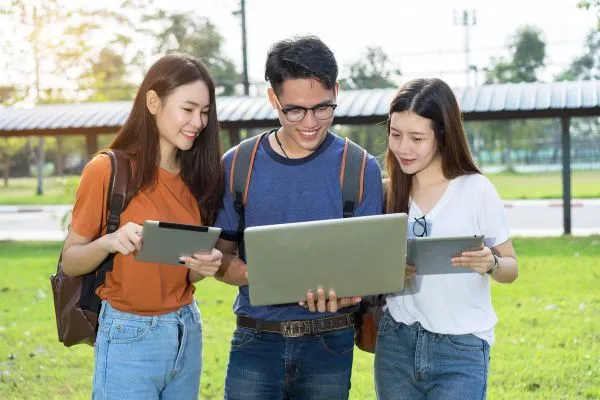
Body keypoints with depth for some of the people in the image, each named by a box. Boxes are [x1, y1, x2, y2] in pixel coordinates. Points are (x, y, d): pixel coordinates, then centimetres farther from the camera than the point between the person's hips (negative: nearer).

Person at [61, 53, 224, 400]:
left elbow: (186, 274, 11)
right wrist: (109, 243, -25)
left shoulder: (197, 176, 5)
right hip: (130, 337, -5)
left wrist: (204, 267, -11)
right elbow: (70, 262, -6)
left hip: (189, 332, 5)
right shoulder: (107, 170, -11)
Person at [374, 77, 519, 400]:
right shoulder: (388, 192, 2)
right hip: (396, 344, 3)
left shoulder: (476, 190, -8)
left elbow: (511, 268, -1)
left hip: (462, 350, -3)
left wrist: (490, 264, -22)